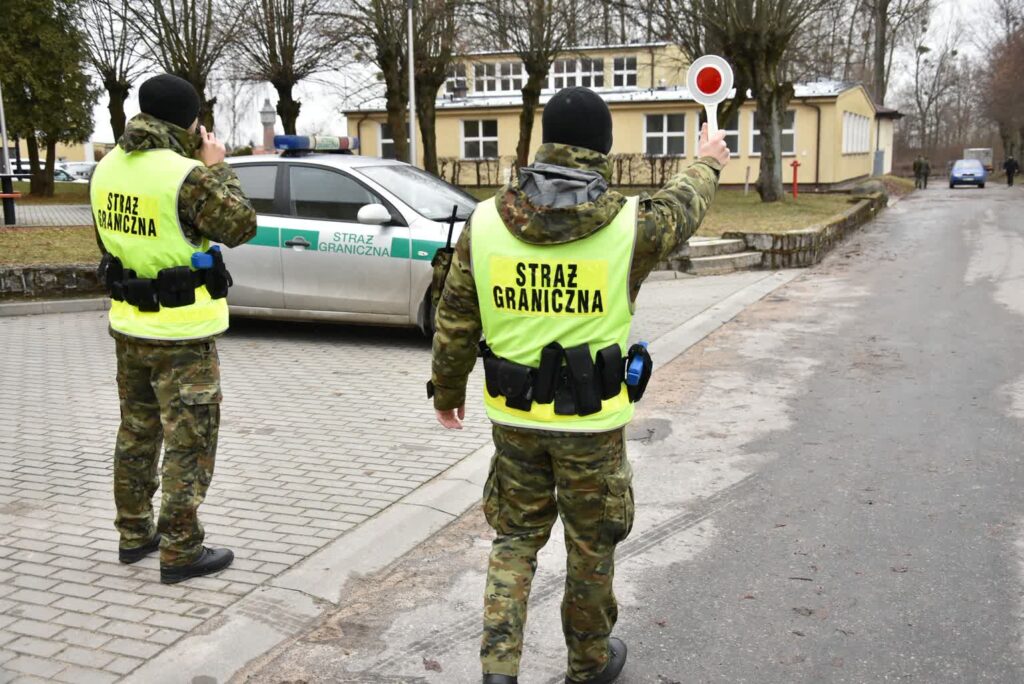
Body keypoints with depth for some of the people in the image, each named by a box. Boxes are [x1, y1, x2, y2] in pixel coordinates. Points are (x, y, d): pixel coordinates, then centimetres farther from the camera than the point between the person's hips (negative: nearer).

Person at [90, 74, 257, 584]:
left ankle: (133, 535, 31)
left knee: (137, 434, 20)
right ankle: (180, 553, 9)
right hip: (182, 335, -8)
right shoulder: (186, 175, -21)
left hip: (128, 325, 8)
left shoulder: (107, 168, 3)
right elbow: (240, 226, -14)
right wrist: (216, 168, -4)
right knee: (189, 445, 3)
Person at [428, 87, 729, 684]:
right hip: (593, 420, -2)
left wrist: (447, 390, 17)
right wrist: (708, 163, 32)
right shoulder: (629, 223, -13)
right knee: (591, 546, 17)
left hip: (514, 415, 2)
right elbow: (685, 206, 10)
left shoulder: (485, 222, -7)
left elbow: (455, 321, 1)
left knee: (515, 537, 19)